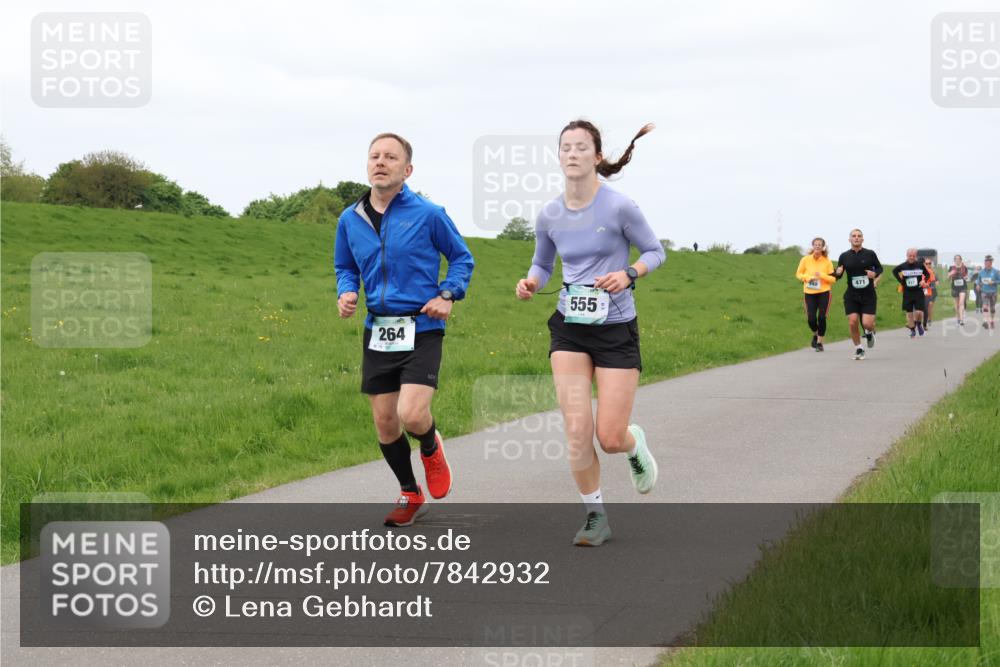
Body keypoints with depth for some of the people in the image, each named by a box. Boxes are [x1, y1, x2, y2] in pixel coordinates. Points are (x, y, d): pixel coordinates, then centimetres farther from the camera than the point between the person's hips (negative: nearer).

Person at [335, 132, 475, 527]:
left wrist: (448, 294, -8)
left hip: (422, 329, -4)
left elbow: (462, 257, 7)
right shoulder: (350, 220, 4)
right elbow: (345, 267, 20)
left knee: (412, 415, -19)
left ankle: (431, 448, 19)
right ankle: (410, 495, 28)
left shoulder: (428, 214, -6)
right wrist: (346, 292, -1)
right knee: (384, 422, 6)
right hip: (377, 330, 4)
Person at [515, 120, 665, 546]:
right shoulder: (549, 216, 0)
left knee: (611, 438, -4)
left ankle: (635, 445, 36)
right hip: (569, 329, 3)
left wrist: (628, 275, -20)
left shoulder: (619, 207, -12)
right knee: (577, 430, -9)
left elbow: (655, 252, 0)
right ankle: (595, 517, 10)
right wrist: (530, 283, -7)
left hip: (616, 329, -3)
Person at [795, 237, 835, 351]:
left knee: (821, 318, -8)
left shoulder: (827, 262, -1)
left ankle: (819, 342, 8)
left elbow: (833, 279, 1)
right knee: (811, 319, -5)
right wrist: (808, 277, -12)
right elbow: (798, 274, 6)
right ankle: (815, 335, 28)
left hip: (824, 292, -1)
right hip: (809, 293, 1)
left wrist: (822, 275, -16)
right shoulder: (805, 260, 0)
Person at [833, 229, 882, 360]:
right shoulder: (844, 256, 2)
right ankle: (858, 349, 13)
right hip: (851, 296, 1)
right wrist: (838, 272, -16)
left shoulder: (870, 254, -1)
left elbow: (879, 268, 11)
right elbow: (838, 275, 8)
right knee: (852, 322, -8)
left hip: (868, 295, -1)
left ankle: (870, 333, 27)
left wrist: (875, 274, -12)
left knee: (867, 323, -11)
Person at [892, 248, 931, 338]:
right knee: (909, 313, 4)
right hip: (907, 292, 1)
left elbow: (927, 275, 12)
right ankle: (912, 330, 21)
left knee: (919, 312, -12)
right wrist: (901, 281, 6)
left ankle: (919, 324, 20)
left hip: (918, 292, -1)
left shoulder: (920, 265, -4)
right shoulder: (903, 266, -4)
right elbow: (894, 271, 15)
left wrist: (924, 281, -7)